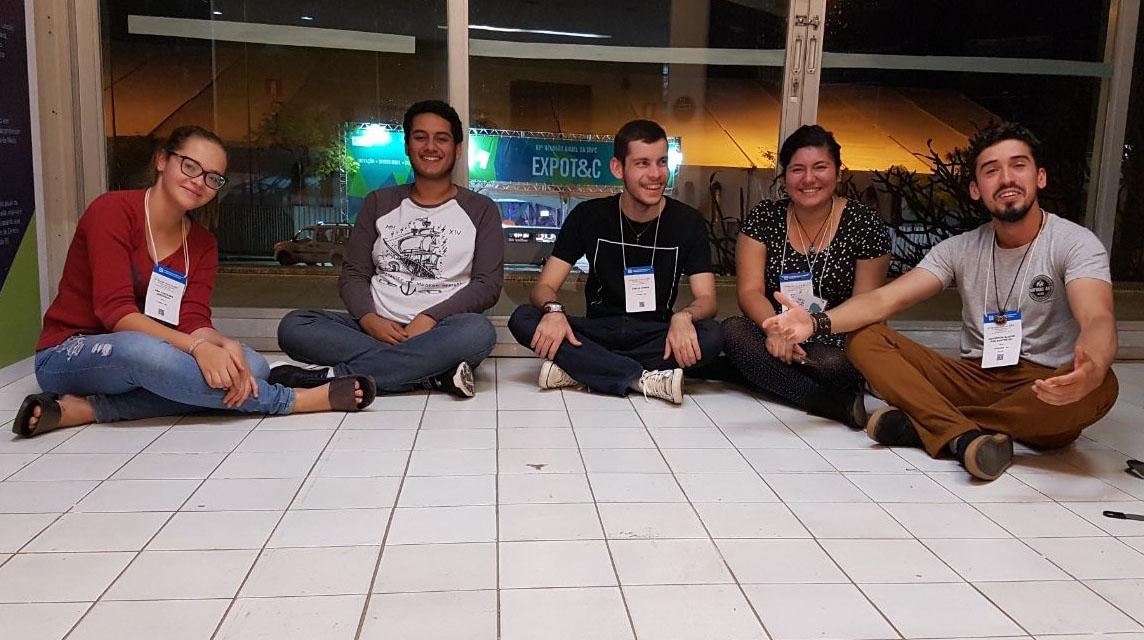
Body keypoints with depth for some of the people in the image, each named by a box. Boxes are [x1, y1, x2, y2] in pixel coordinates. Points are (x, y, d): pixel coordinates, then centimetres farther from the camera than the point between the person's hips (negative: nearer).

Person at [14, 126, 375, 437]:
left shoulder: (203, 244, 4)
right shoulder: (112, 211, -13)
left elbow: (194, 322, -9)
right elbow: (116, 311, -23)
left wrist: (225, 347, -33)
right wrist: (199, 347, -37)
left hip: (152, 353, 6)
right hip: (67, 354, -6)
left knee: (252, 365, -19)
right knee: (144, 350, -41)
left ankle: (86, 409, -25)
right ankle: (295, 400, -27)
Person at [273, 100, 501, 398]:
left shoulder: (481, 210, 9)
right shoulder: (379, 203, 16)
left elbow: (488, 284, -1)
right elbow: (353, 274, 11)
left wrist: (429, 319, -17)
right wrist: (369, 320, -11)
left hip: (440, 332, -2)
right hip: (378, 330, 3)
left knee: (478, 331, -37)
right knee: (293, 326, -22)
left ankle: (332, 375, -30)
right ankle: (435, 374, -29)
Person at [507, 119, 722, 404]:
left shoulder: (688, 222, -2)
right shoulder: (588, 216, -2)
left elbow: (706, 299, -8)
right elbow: (544, 286, -5)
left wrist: (683, 317, -33)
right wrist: (553, 310, -31)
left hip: (655, 336, 0)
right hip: (598, 332, 0)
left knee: (711, 336, -31)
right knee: (522, 319, -25)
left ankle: (574, 369, -28)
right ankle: (643, 379, -31)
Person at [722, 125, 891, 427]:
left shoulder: (865, 225, -2)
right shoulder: (764, 218, 2)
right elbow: (750, 291, -6)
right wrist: (775, 330, -27)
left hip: (833, 347, -3)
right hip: (774, 337, 3)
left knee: (834, 365, -37)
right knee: (733, 331, -31)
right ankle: (838, 404, -29)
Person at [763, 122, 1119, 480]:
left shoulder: (1075, 243, -6)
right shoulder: (959, 250, 5)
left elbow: (1098, 320, -24)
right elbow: (886, 299, -5)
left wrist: (1090, 370, -50)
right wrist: (818, 323, -25)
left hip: (1046, 394, -3)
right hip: (974, 380, 3)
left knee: (1101, 384, -37)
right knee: (863, 339, -13)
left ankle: (921, 424, -29)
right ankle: (966, 436, -36)